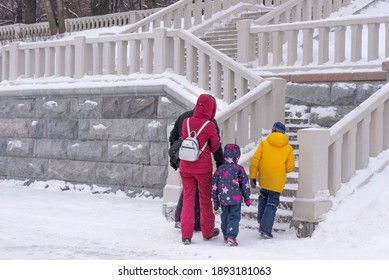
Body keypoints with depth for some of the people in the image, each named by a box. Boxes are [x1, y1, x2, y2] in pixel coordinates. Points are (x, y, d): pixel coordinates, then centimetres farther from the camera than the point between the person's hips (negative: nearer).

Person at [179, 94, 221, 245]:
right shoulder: (209, 125, -14)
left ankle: (186, 235, 4)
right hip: (203, 168, -3)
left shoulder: (186, 122, -4)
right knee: (205, 199, 13)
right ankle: (208, 232, 26)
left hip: (185, 166, 3)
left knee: (188, 199, 9)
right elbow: (215, 146, -3)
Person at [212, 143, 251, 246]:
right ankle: (231, 236, -17)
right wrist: (247, 198, 12)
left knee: (225, 217, 18)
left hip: (223, 199, 3)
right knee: (234, 217, -2)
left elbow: (214, 186, 7)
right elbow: (245, 184, 1)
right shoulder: (239, 168, -3)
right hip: (236, 198, -3)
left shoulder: (219, 169, 5)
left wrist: (215, 200, 16)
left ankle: (226, 235, 28)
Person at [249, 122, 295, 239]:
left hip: (264, 179, 1)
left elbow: (255, 161, -6)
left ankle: (262, 222, 29)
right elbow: (290, 167, 0)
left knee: (263, 198, 27)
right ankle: (265, 230, -10)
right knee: (272, 204, 2)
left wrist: (252, 176, 0)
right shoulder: (288, 148, 1)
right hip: (277, 181, -1)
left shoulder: (264, 143, -1)